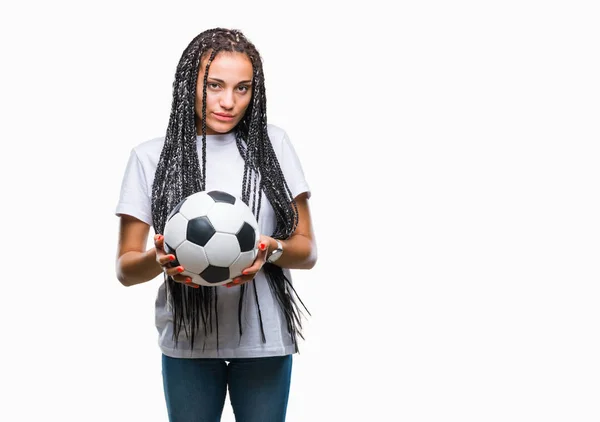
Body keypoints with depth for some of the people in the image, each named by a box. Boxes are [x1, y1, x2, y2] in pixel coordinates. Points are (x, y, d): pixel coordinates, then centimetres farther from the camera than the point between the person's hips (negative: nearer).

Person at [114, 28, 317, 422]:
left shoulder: (273, 145, 2)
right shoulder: (151, 156, 0)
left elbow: (307, 249, 4)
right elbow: (126, 267, 1)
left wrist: (272, 250, -18)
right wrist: (158, 260, -21)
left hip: (265, 339, 1)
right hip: (187, 341, 0)